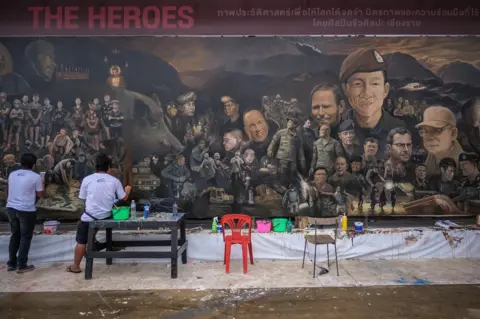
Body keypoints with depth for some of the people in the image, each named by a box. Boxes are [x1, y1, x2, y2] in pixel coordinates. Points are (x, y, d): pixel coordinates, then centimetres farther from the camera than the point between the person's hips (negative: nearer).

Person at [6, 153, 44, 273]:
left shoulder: (12, 174, 7)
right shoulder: (35, 177, -10)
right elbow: (40, 194, -3)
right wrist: (42, 184, 13)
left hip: (11, 208, 6)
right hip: (26, 210, -6)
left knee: (15, 235, 17)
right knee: (25, 237, 5)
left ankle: (11, 263, 23)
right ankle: (22, 265, 9)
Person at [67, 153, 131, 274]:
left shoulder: (87, 179, -6)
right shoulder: (115, 181, -3)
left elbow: (83, 198, 5)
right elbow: (124, 198, 6)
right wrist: (127, 190, 27)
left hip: (90, 216, -2)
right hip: (106, 216, 2)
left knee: (81, 241, 11)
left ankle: (75, 266, 20)